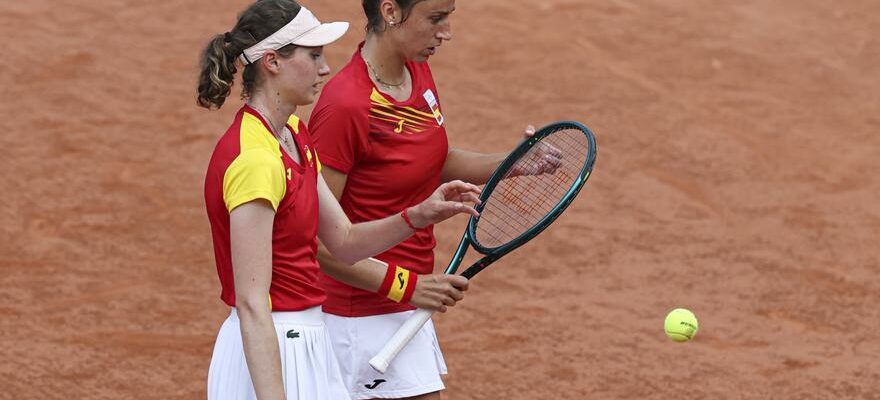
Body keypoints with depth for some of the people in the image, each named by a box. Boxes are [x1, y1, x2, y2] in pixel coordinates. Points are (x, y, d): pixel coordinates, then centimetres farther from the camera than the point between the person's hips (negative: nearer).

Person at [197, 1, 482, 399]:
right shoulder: (253, 160, -22)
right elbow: (251, 305, -25)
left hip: (305, 344, 10)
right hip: (268, 356, -10)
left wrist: (420, 214, -1)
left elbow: (345, 242, 14)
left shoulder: (295, 134, 9)